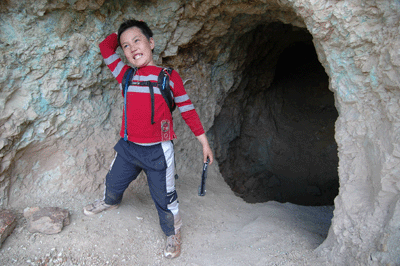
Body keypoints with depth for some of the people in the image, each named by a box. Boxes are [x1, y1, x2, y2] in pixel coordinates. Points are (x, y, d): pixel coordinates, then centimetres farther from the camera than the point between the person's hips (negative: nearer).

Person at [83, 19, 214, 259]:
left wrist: (203, 140, 1)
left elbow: (187, 109, -2)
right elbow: (106, 46, 8)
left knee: (164, 197, 9)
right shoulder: (125, 75, 2)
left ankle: (173, 234, 35)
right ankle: (110, 202, 62)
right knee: (113, 183, 27)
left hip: (158, 151, -4)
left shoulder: (169, 77, -7)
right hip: (128, 148, 5)